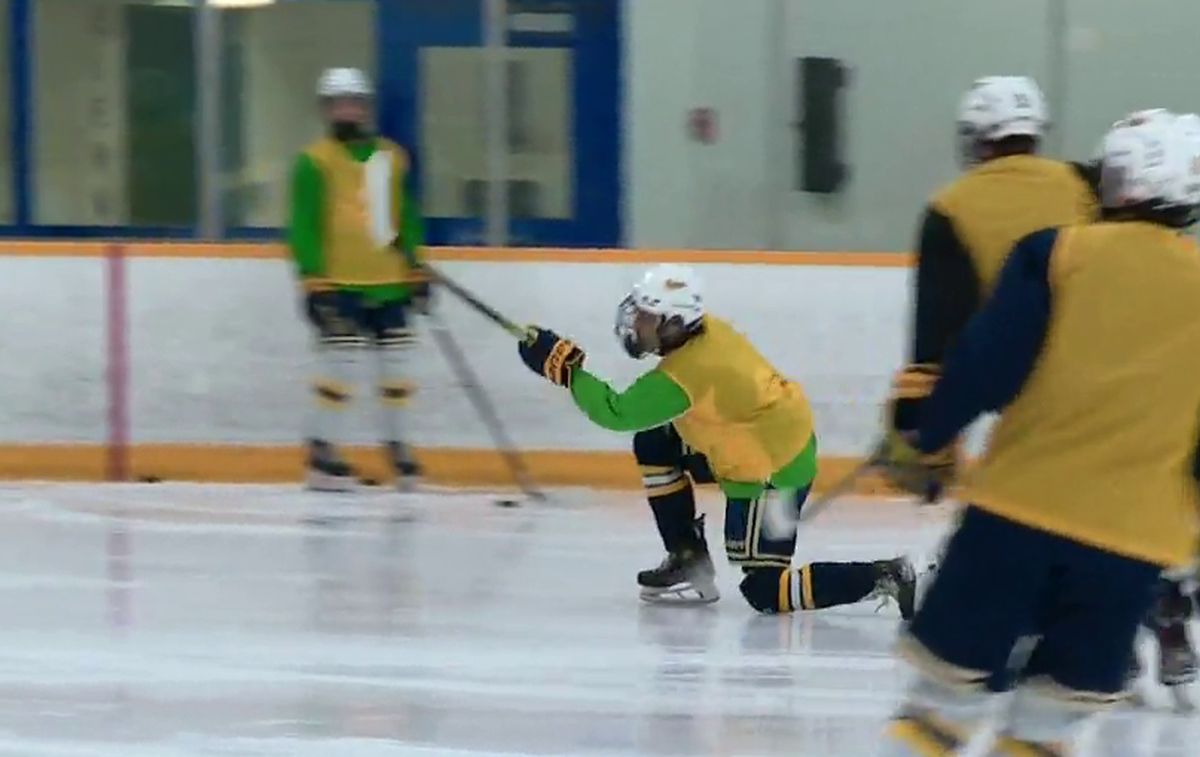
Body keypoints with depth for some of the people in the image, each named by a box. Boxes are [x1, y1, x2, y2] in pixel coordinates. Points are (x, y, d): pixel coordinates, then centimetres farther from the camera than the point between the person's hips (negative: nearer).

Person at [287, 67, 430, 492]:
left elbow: (406, 220, 19)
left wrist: (416, 272, 15)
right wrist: (314, 281, -15)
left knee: (393, 362, 11)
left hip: (389, 285, 6)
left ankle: (396, 444, 27)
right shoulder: (315, 162, -6)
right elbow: (304, 228, -9)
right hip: (338, 285, -6)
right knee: (342, 362, -12)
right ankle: (322, 454, -4)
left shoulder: (392, 158, 13)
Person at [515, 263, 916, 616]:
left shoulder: (683, 377, -27)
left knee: (764, 591, -7)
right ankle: (688, 558, 19)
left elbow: (617, 412, -24)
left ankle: (882, 577, -11)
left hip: (773, 472, -10)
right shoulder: (707, 330, -2)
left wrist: (565, 368, -19)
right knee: (653, 445, 12)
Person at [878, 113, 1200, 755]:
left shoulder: (1057, 253, -3)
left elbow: (987, 365, -8)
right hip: (1136, 529, 1)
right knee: (1064, 699, 11)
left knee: (952, 672, 8)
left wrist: (920, 439, 4)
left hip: (1021, 498, -1)